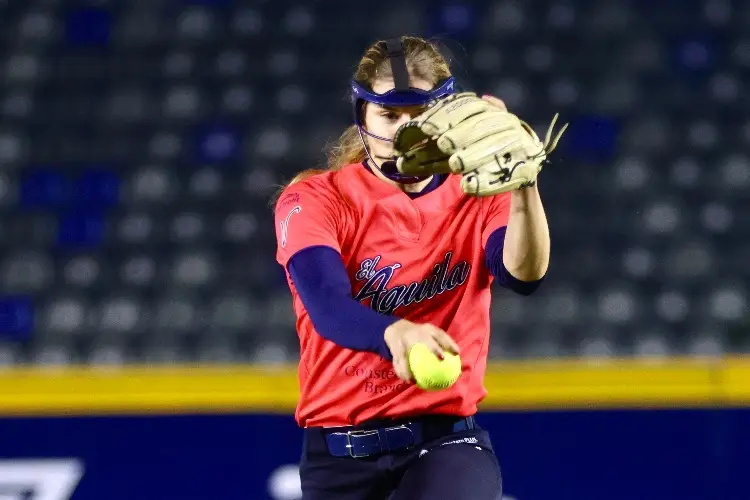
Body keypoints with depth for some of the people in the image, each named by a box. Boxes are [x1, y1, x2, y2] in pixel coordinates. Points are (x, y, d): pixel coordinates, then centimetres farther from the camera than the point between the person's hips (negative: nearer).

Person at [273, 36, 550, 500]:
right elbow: (327, 306, -21)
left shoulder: (479, 199, 4)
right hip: (339, 455, 1)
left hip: (448, 443, -1)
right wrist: (394, 333, -44)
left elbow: (525, 274, -18)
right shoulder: (313, 199, -2)